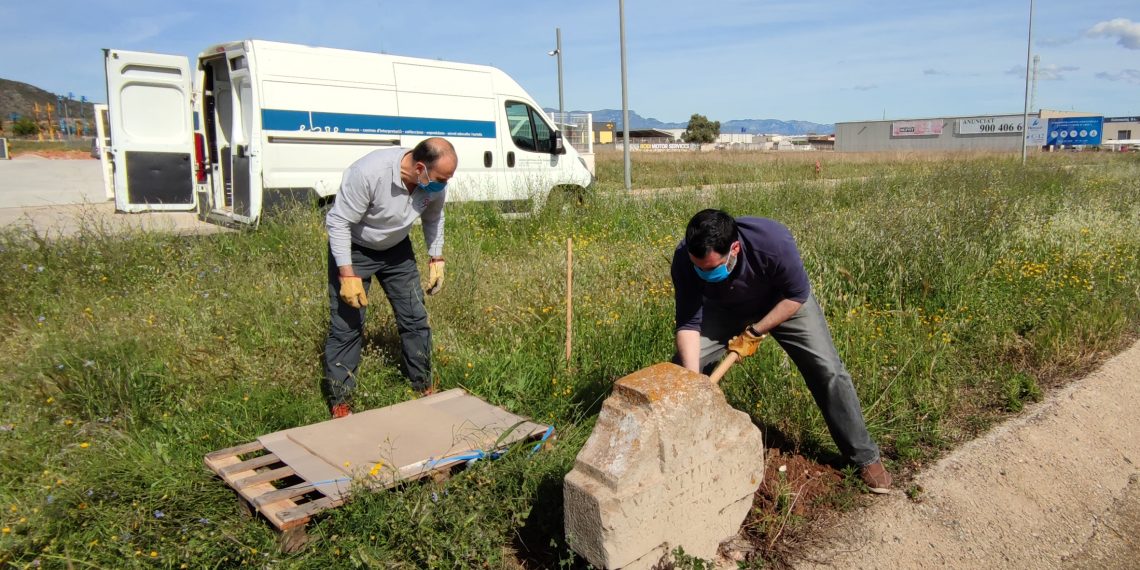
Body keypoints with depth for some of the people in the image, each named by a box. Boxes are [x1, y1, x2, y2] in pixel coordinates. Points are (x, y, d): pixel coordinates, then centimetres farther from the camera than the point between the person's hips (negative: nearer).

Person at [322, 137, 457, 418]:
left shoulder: (435, 182, -18)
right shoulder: (369, 173, -36)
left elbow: (433, 218, 5)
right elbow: (338, 222, -27)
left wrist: (436, 259, 1)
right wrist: (348, 275, -29)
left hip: (396, 248, 5)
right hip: (353, 248, -5)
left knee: (415, 319, 5)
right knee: (346, 325, -6)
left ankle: (424, 388, 21)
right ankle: (339, 402, 7)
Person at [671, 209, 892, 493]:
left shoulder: (773, 242, -41)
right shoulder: (685, 258, -35)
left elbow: (797, 295, -23)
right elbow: (688, 323, -30)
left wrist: (755, 332, -26)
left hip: (784, 302, -2)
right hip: (725, 309, 2)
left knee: (828, 371, -9)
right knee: (682, 366, -11)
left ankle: (865, 457, 10)